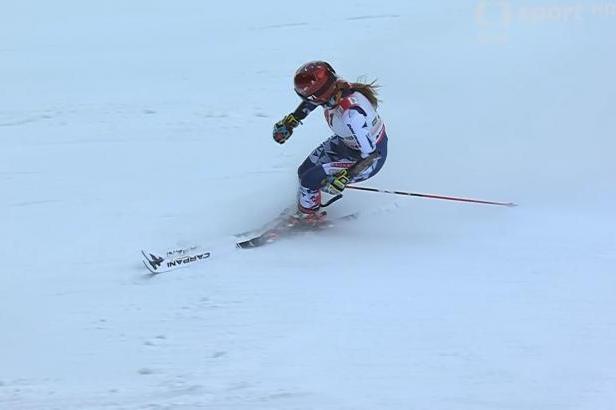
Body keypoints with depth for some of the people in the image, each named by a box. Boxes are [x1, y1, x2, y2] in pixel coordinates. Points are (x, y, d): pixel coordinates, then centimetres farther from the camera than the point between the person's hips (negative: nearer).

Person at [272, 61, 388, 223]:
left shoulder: (351, 113, -42)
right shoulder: (334, 87, -21)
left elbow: (371, 153, -33)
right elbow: (313, 100, 5)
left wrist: (345, 177, -32)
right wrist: (290, 121, 10)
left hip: (370, 157, -7)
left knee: (309, 180, -9)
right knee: (304, 171, 11)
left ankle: (307, 215, 22)